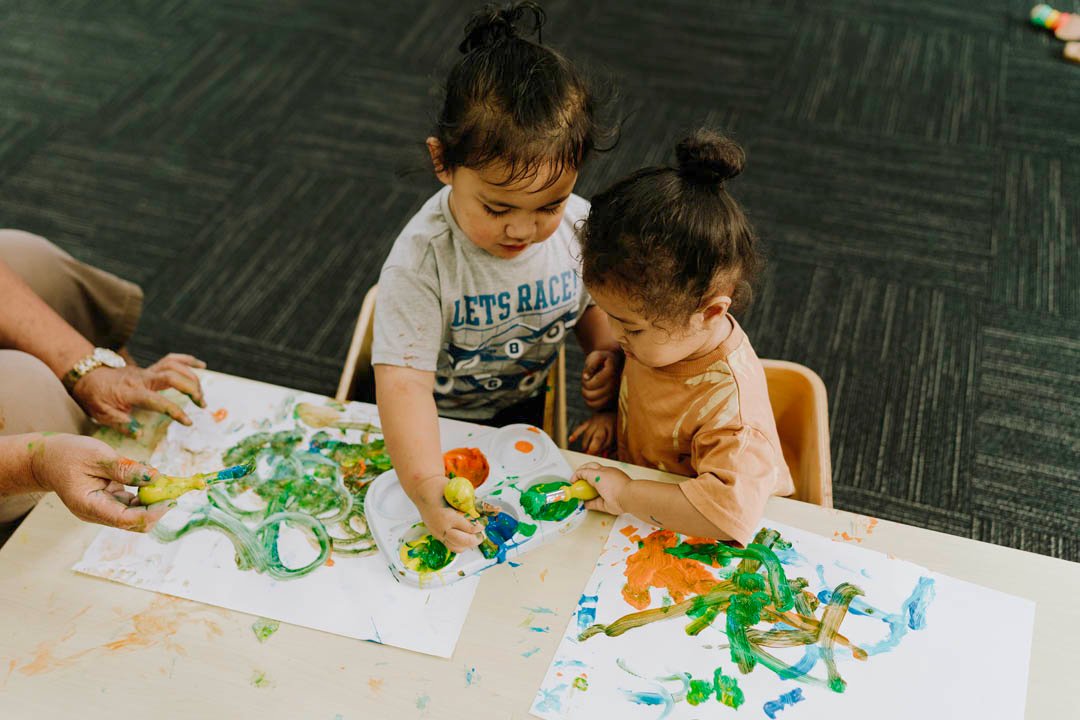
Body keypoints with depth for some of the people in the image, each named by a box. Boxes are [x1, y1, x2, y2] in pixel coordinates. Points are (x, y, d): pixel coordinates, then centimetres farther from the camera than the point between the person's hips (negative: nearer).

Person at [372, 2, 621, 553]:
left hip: (523, 411, 4)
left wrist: (606, 352, -18)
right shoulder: (422, 260, -35)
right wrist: (428, 490, -52)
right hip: (439, 421, -4)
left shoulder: (576, 226, -19)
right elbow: (404, 380, -40)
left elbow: (590, 301, 3)